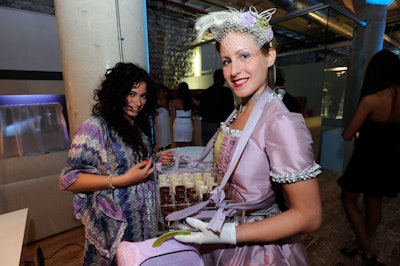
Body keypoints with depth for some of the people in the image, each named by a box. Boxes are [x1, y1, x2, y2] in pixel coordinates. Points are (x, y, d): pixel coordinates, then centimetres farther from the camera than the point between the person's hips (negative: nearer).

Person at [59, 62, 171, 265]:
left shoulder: (138, 126, 5)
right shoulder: (95, 126, -17)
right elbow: (69, 179, -19)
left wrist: (153, 160, 1)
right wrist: (122, 180, -26)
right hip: (113, 227, -6)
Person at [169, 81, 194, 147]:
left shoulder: (174, 101, -8)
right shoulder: (190, 100, -1)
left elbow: (173, 116, -5)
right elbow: (191, 114, 4)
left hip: (178, 124, -2)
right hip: (188, 124, 2)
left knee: (179, 147, 8)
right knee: (187, 147, 10)